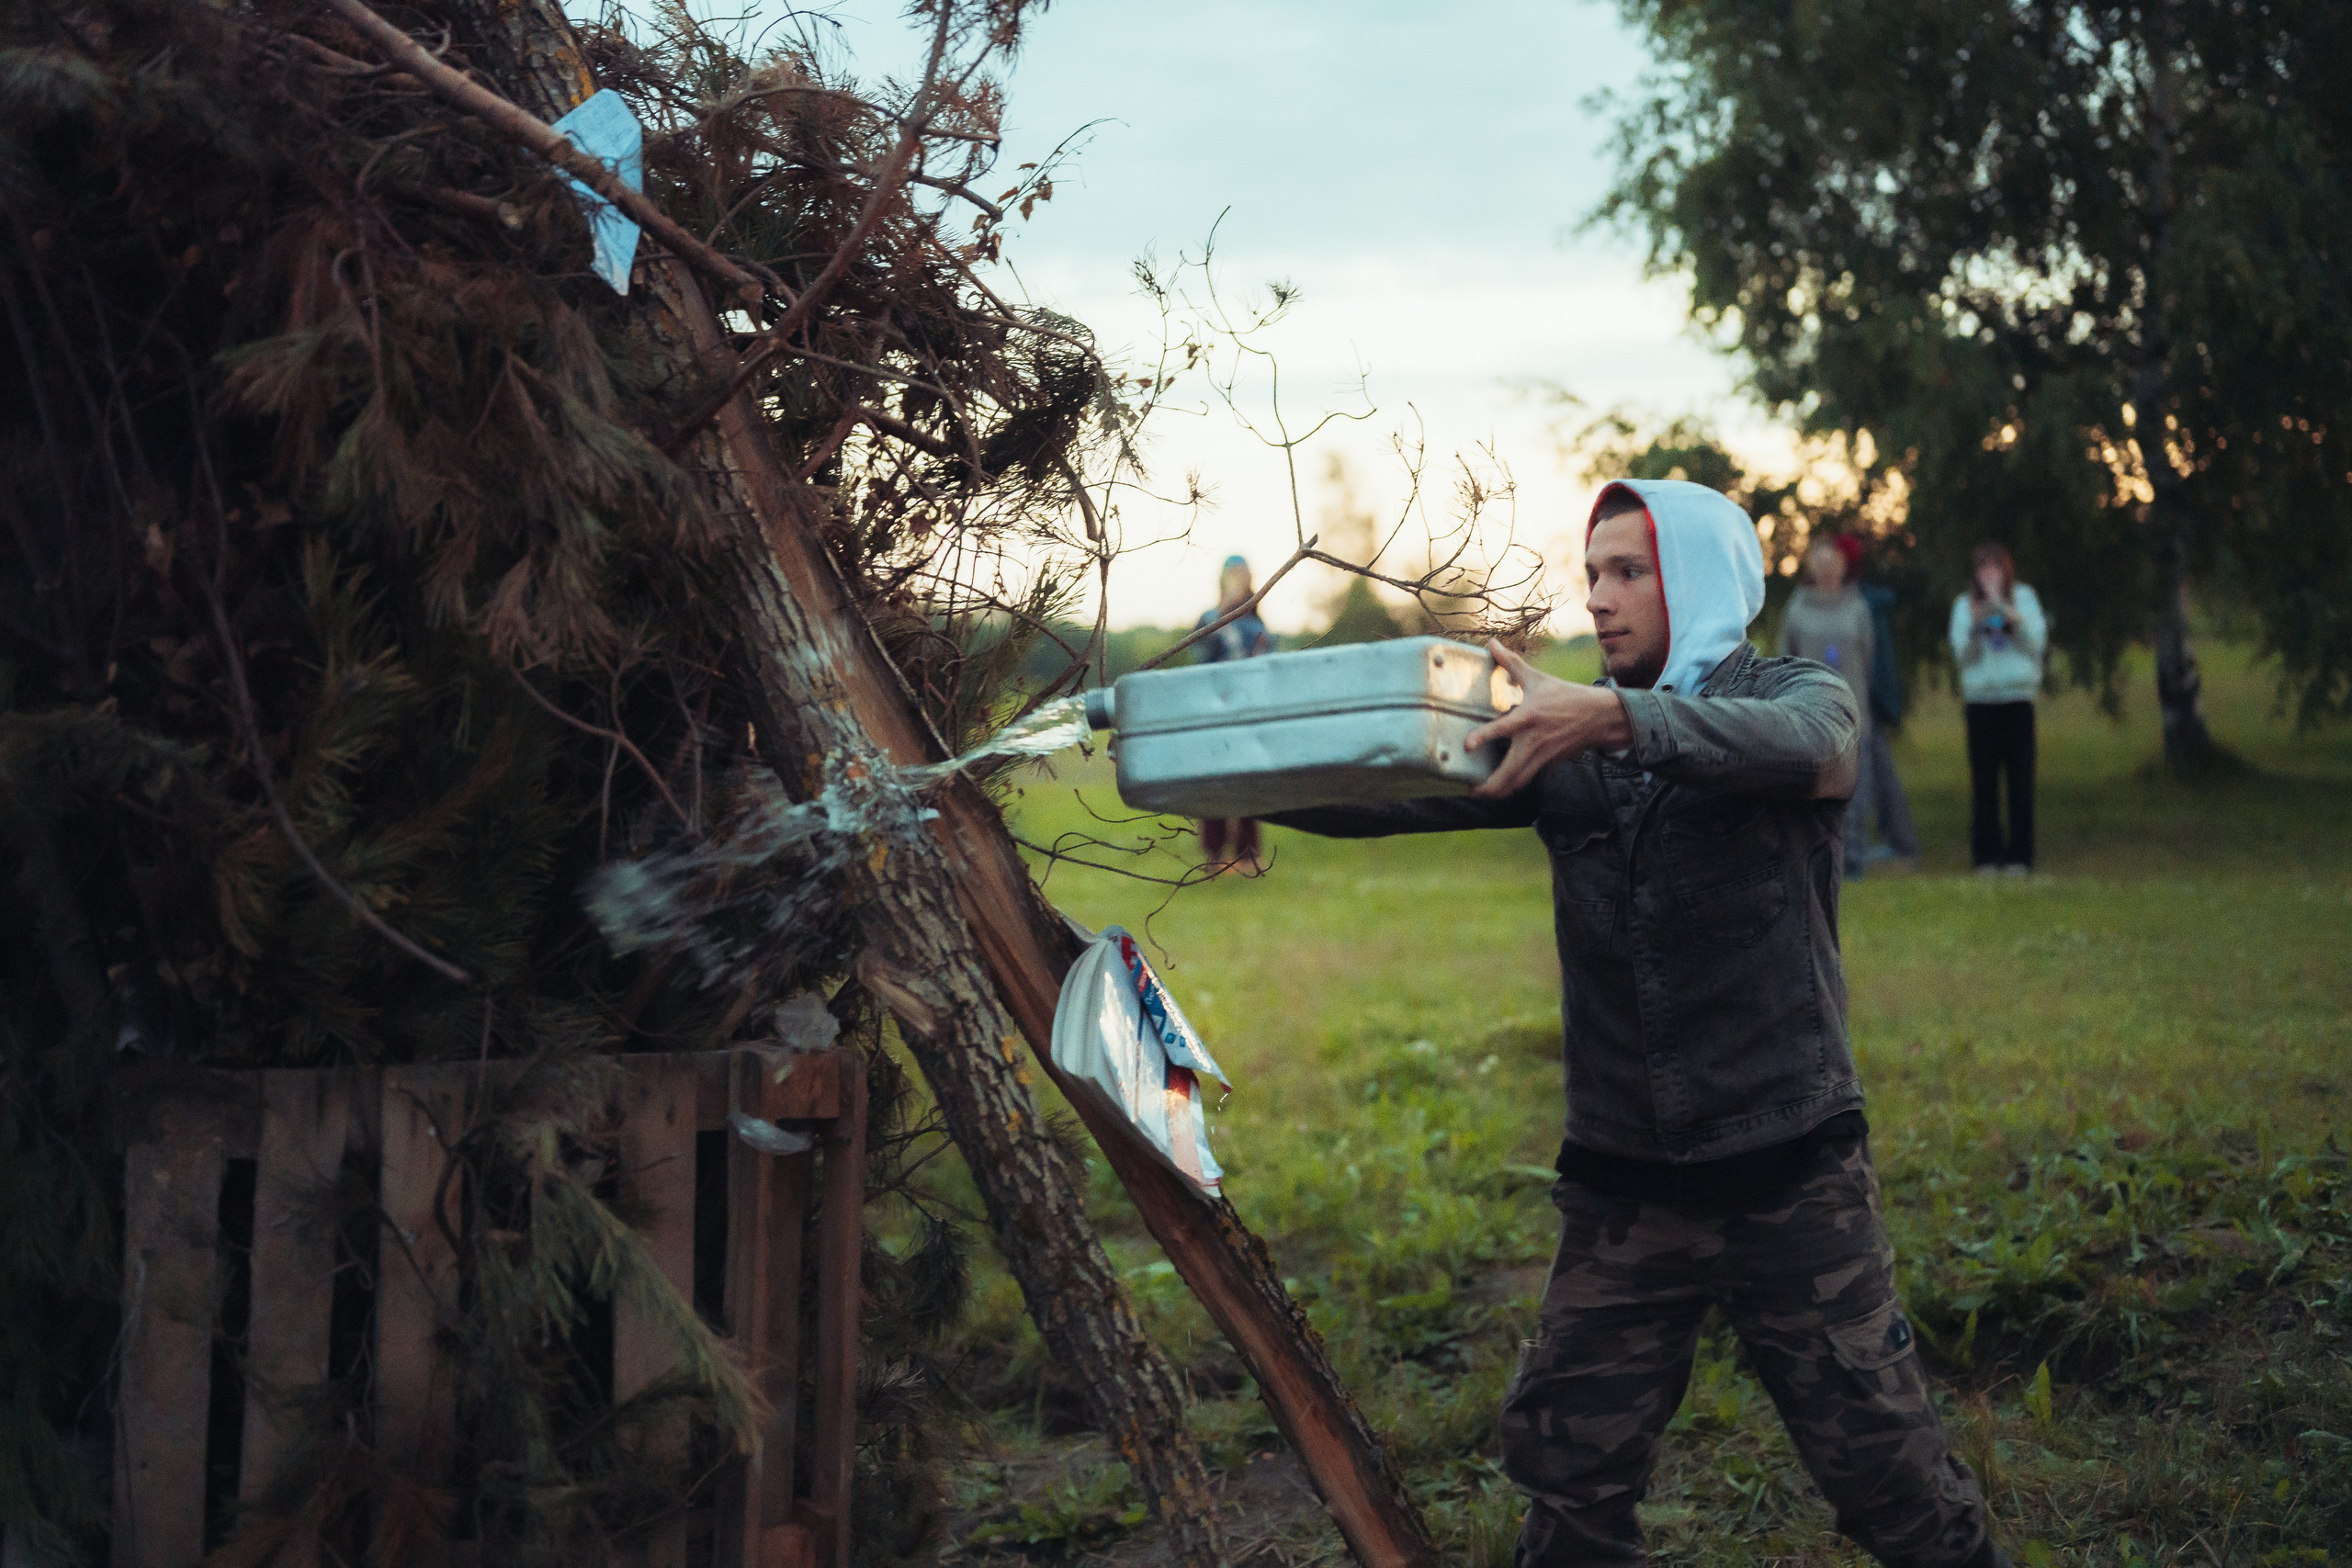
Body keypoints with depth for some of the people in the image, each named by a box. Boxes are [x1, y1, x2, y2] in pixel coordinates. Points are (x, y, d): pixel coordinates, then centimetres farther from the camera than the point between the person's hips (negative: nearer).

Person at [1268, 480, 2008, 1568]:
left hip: (1790, 1172, -3)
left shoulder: (1801, 696, -1)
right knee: (1569, 1476, 5)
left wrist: (1617, 718, -42)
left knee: (1882, 1464, 2)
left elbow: (1793, 746, -26)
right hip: (1621, 1182, 3)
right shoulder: (1565, 737, 9)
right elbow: (1394, 795, -1)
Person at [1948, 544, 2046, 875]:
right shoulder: (1965, 605, 10)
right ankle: (1986, 854, 2)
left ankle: (2019, 854, 1)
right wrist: (1975, 625, -15)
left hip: (2018, 696, 0)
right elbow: (1962, 652, 2)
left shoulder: (2024, 597, 10)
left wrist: (2010, 615, -12)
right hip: (1980, 698, 0)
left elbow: (2037, 643, 1)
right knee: (1983, 778, -2)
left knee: (2020, 777, -3)